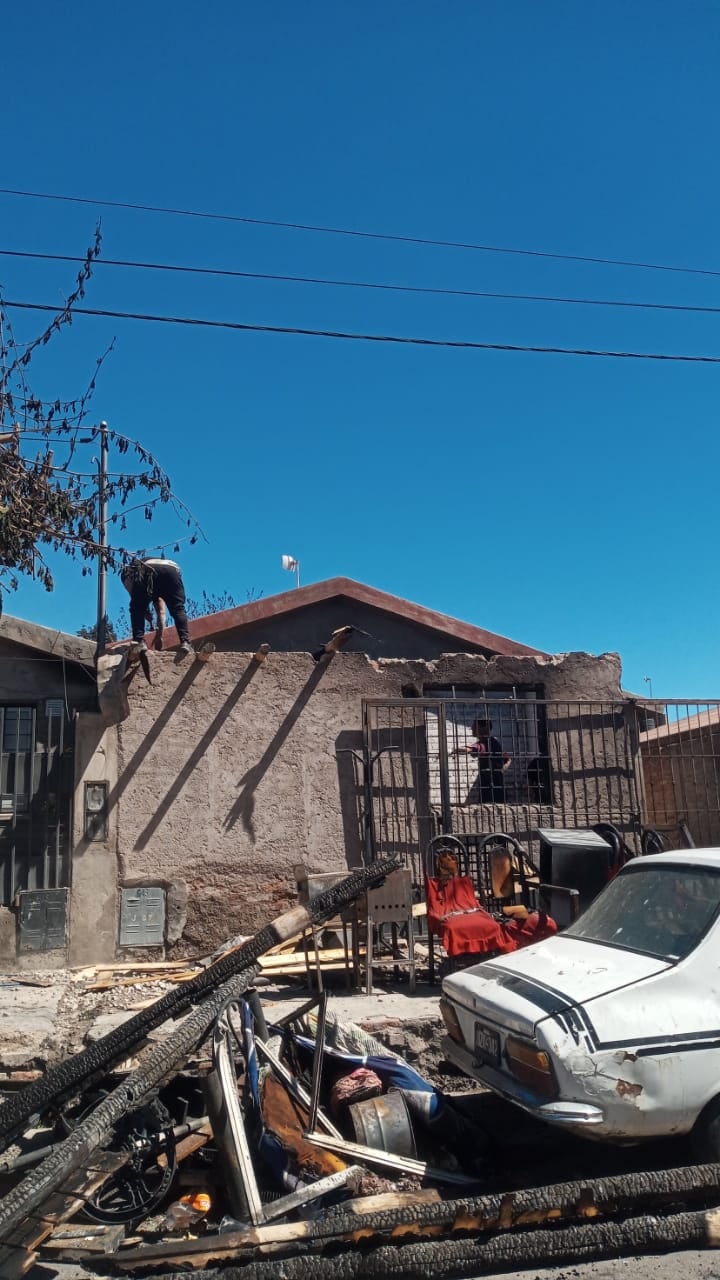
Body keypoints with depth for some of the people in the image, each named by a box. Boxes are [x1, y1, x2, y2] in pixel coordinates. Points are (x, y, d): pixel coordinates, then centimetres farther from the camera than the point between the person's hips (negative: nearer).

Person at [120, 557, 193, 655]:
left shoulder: (129, 571, 37)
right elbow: (161, 611, 43)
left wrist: (145, 610, 16)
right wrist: (159, 635, 45)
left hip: (148, 572, -4)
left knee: (137, 609, 9)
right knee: (178, 610, 10)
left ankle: (139, 642, -6)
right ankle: (185, 642, -8)